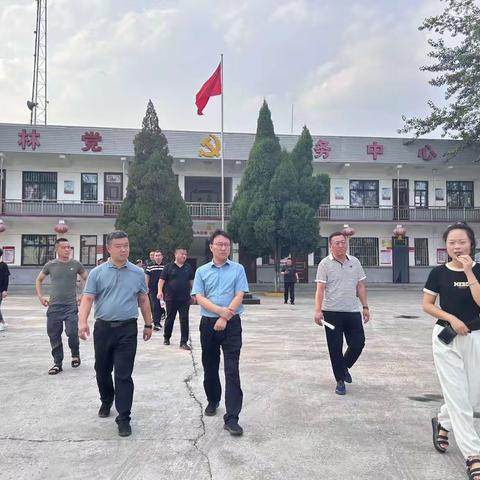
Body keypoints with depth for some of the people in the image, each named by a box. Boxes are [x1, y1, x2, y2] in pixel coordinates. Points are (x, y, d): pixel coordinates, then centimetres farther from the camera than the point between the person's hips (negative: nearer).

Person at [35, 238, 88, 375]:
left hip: (71, 306, -2)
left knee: (72, 333, -11)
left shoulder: (76, 265, 0)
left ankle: (75, 354, 18)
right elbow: (39, 280, 17)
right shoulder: (50, 265, 3)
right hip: (54, 306, 2)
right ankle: (57, 363, 21)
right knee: (54, 336, 5)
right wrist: (40, 296, 7)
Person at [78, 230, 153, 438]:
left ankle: (123, 418, 4)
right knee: (102, 370, 17)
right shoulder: (97, 273, 0)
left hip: (127, 329, -1)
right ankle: (106, 401, 42)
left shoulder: (137, 273, 4)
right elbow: (88, 299, -5)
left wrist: (148, 324, 12)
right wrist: (83, 322, -19)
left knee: (123, 375, -3)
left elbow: (143, 300, 11)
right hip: (103, 328, 1)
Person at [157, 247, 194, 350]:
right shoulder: (169, 267, -1)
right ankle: (166, 338, 32)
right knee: (170, 318, 11)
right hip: (171, 298, -2)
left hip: (185, 299, 2)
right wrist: (160, 291, -19)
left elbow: (191, 282, 16)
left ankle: (184, 342, 5)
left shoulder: (188, 267, 8)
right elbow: (162, 280, -5)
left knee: (184, 320, -1)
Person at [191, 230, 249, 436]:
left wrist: (225, 318, -16)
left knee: (232, 370, -7)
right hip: (208, 323, 3)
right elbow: (199, 298, -4)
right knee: (210, 367, 15)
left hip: (231, 324, -2)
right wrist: (220, 310, -18)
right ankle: (212, 401, 38)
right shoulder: (202, 271, 5)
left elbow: (239, 296, -7)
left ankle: (231, 418, -5)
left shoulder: (238, 269, 1)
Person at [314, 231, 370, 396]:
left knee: (358, 343, 4)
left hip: (353, 311, 4)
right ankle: (340, 380, 18)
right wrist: (318, 310, -19)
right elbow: (320, 289, -10)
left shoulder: (355, 262, 8)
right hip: (332, 312, -3)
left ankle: (344, 367, 32)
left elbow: (360, 286, 12)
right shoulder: (325, 264, -5)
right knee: (335, 348, 3)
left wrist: (365, 307, 8)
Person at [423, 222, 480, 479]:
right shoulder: (439, 273, -3)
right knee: (458, 397, -1)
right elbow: (426, 305, 0)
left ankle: (442, 422, 39)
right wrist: (452, 318, -12)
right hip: (446, 339, -2)